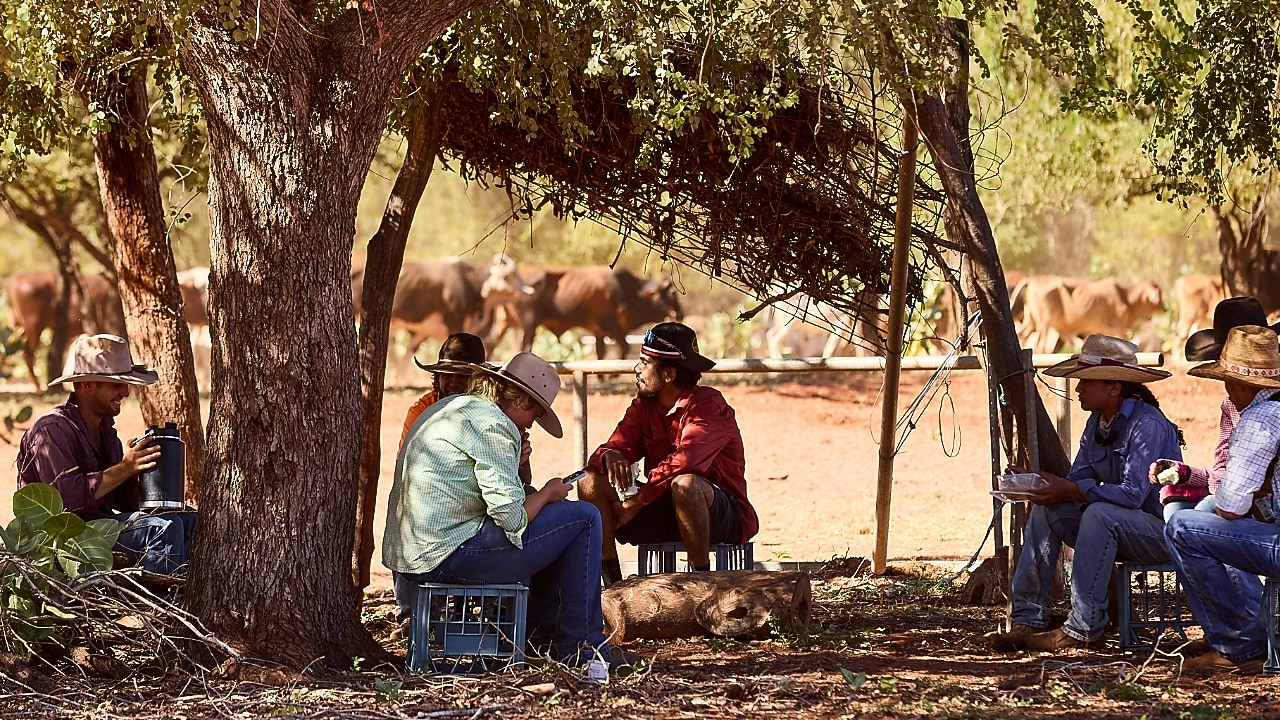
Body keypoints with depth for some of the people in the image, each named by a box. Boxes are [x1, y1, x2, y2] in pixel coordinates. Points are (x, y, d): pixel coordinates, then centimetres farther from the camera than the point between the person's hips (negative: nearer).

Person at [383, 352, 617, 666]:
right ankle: (582, 647, 2)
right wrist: (547, 494, 2)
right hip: (445, 555, -11)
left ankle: (540, 633, 31)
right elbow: (511, 518, -17)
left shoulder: (444, 409, 19)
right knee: (583, 519, -4)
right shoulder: (492, 424, -12)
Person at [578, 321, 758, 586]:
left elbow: (684, 461, -29)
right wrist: (610, 456, -25)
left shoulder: (709, 405, -15)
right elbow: (619, 446, 1)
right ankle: (611, 583, -11)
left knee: (684, 483, -40)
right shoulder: (644, 406, 8)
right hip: (663, 509, 7)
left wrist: (636, 501, -28)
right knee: (591, 482, -7)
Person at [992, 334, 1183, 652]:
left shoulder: (1147, 425, -20)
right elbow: (1079, 478, 5)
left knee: (1098, 513, -34)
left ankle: (1083, 628, -31)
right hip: (1115, 528, 9)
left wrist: (1069, 490, -32)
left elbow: (1133, 494, -28)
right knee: (1045, 511, -6)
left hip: (1161, 530, -9)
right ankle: (1029, 620, -12)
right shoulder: (1097, 423, 7)